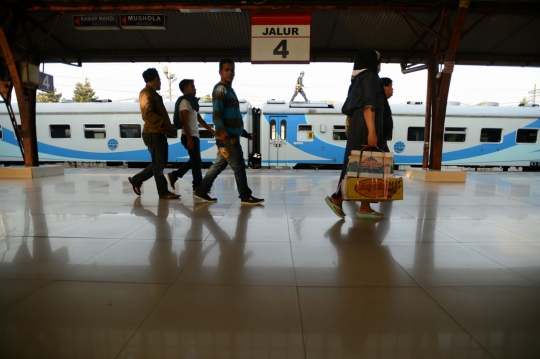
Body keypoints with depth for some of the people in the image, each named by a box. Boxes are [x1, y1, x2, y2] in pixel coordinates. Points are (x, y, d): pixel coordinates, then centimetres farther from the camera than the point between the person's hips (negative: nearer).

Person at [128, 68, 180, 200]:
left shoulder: (153, 94, 21)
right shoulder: (146, 93, -9)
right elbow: (148, 114, -21)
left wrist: (166, 126, 9)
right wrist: (165, 123, -21)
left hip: (159, 133, 10)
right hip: (153, 134, -10)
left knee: (160, 163, 15)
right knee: (159, 164, -3)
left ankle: (136, 180, 26)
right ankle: (163, 192, 5)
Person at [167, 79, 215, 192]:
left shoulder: (191, 102, 19)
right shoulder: (184, 102, -10)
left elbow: (200, 120, 22)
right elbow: (185, 122, -18)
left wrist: (212, 131, 19)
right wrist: (189, 139, -23)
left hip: (194, 136, 10)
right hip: (190, 137, -10)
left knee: (194, 161, 15)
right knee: (197, 161, -2)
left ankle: (174, 175, 21)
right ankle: (198, 185, 9)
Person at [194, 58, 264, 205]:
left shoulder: (229, 90, 23)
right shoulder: (220, 89, -7)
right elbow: (217, 113, -20)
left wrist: (244, 133, 27)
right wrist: (221, 131, -34)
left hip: (232, 136, 10)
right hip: (227, 137, -10)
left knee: (219, 165, 13)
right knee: (239, 166, -4)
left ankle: (201, 191, 21)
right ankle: (246, 196, 6)